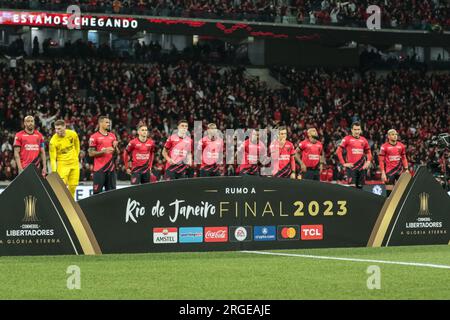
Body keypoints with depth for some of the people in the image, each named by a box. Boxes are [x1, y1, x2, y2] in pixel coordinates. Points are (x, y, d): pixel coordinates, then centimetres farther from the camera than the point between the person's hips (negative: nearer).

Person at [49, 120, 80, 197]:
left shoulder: (72, 134, -10)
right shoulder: (53, 141, -21)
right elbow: (52, 158, -18)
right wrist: (54, 173, -24)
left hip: (74, 163, 4)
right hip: (63, 164, -3)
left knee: (73, 186, 6)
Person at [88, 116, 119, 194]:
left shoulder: (112, 136, 14)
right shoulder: (94, 137, -4)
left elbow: (117, 152, 18)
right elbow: (91, 153, -8)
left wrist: (115, 147, -4)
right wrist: (103, 151, -19)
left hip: (110, 167, 6)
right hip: (99, 168, -6)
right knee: (97, 191, -4)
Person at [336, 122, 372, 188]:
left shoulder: (363, 140, 12)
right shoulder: (347, 139, -2)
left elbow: (368, 152, 22)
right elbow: (338, 151, -4)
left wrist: (368, 162, 6)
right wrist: (344, 163, -9)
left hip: (361, 167, 5)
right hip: (351, 166, -5)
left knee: (360, 187, 7)